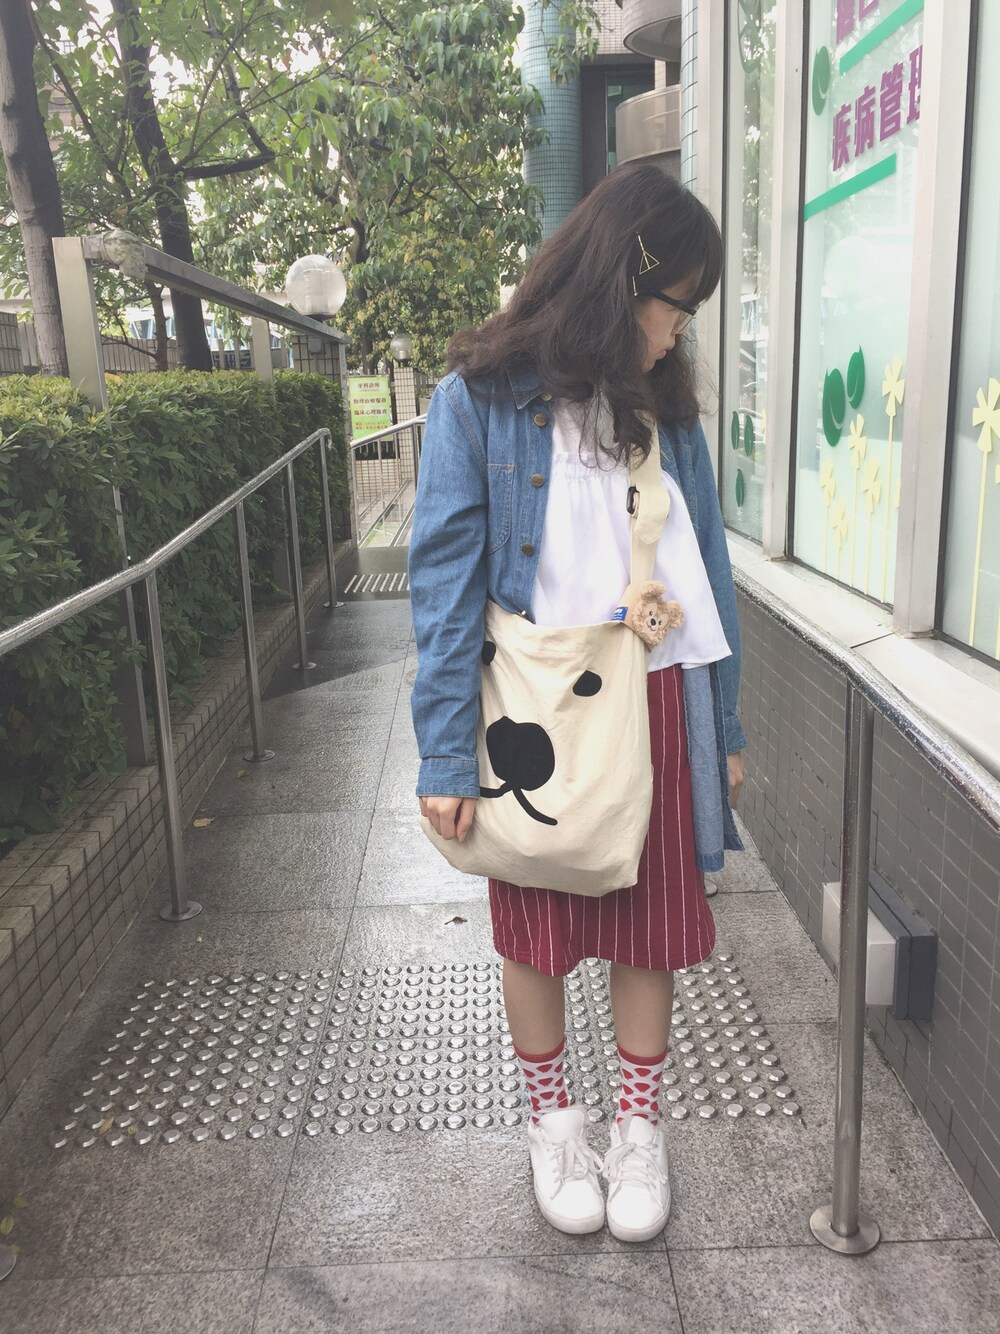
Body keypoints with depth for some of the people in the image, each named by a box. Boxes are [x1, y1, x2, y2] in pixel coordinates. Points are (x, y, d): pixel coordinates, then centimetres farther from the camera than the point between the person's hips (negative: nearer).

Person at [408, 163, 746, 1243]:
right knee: (536, 929, 12)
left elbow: (705, 569, 9)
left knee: (650, 924, 12)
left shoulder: (663, 404, 7)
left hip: (659, 706, 4)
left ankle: (639, 1127, 35)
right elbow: (444, 585, -9)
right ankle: (553, 1121, 37)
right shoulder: (479, 400, -7)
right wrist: (446, 754, -12)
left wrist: (725, 726, 9)